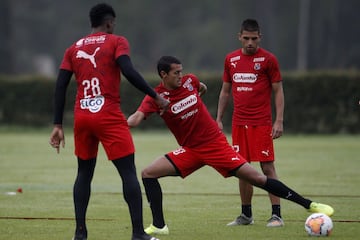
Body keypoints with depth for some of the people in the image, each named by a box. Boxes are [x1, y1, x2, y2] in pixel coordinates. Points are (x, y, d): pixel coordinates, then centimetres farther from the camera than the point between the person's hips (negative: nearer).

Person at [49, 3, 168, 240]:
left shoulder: (74, 49, 15)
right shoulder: (116, 42, 2)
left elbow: (60, 87, 9)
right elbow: (129, 72, -14)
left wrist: (58, 125, 10)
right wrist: (156, 97, -9)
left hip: (82, 117, 5)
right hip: (109, 117, -5)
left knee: (84, 172, 18)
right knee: (128, 172, -2)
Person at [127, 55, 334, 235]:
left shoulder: (189, 81, -5)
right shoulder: (156, 97, -12)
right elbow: (136, 119, -30)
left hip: (216, 143, -1)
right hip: (190, 150, 1)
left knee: (257, 178, -7)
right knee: (149, 173, -15)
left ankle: (309, 205, -1)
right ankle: (159, 226, -9)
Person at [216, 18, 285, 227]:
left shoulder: (268, 59, -2)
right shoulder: (231, 59, 11)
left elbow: (278, 91, -2)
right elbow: (226, 91, 18)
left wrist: (279, 121, -10)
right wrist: (219, 119, 13)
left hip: (261, 122, -5)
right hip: (239, 123, 5)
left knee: (267, 167, -8)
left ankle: (276, 215, -7)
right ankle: (246, 215, 16)